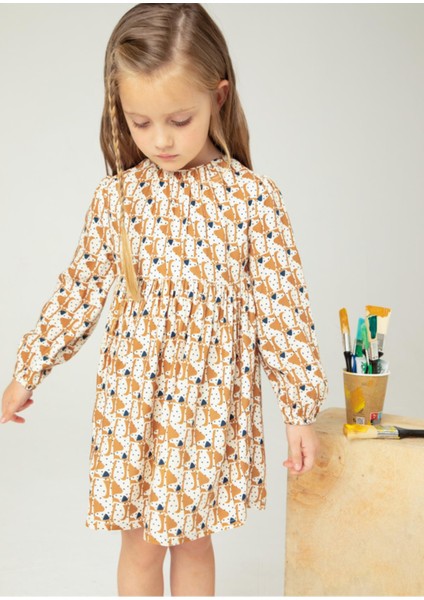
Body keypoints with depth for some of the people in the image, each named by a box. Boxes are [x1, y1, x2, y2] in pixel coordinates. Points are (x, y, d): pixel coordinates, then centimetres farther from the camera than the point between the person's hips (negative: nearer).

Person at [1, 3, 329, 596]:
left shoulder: (253, 198, -11)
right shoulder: (117, 197, -4)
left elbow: (283, 307, -7)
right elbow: (79, 291, 5)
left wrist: (301, 409, -4)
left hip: (213, 401, -1)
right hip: (133, 397, 2)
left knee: (194, 539, 15)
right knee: (142, 541, 13)